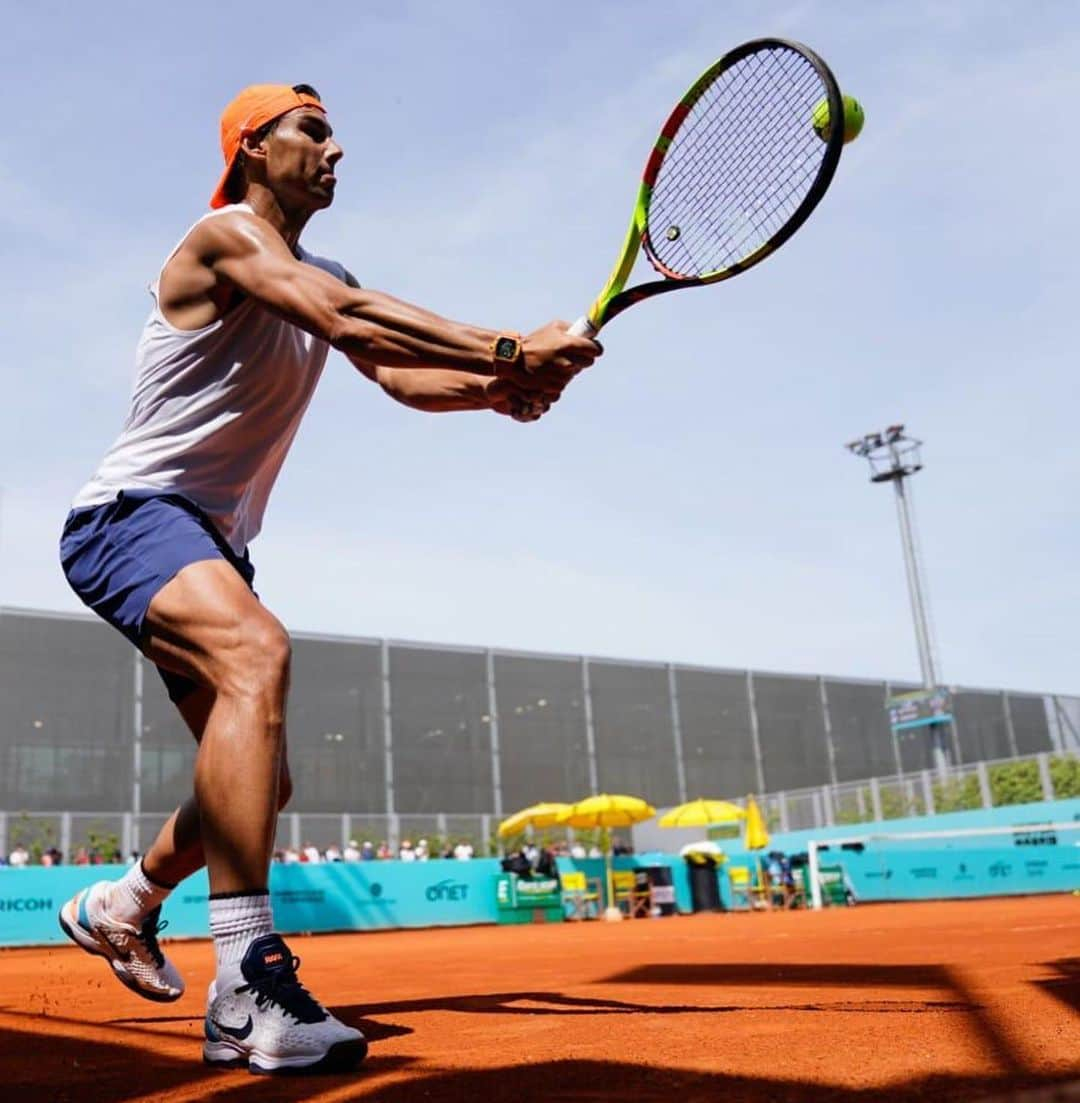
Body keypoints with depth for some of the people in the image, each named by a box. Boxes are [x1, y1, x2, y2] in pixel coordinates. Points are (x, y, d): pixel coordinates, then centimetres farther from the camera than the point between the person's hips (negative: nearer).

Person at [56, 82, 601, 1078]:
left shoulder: (324, 277, 16)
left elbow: (395, 372, 1)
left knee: (260, 781, 9)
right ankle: (248, 980, -41)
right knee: (258, 653, -38)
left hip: (211, 543, 9)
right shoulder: (226, 233, -11)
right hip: (129, 516, -9)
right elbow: (348, 318, -29)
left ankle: (121, 905, 35)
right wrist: (509, 348, -34)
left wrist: (495, 389, -19)